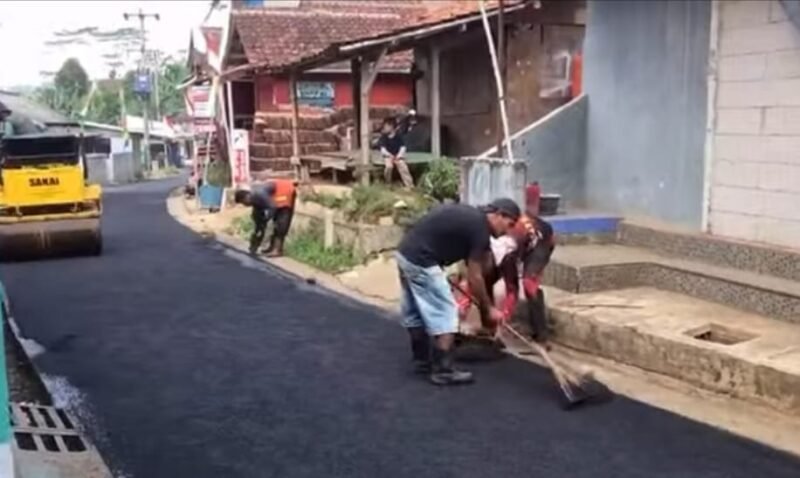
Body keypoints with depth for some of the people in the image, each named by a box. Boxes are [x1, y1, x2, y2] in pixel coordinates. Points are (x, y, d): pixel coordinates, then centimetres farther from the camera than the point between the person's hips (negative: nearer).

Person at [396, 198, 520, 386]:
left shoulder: (471, 217, 17)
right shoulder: (480, 228, -9)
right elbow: (475, 277, -6)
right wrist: (488, 309, 5)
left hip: (406, 254, 10)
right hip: (421, 261, -10)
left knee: (415, 313, 20)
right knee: (445, 314, -1)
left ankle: (422, 360, 33)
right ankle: (443, 371, 4)